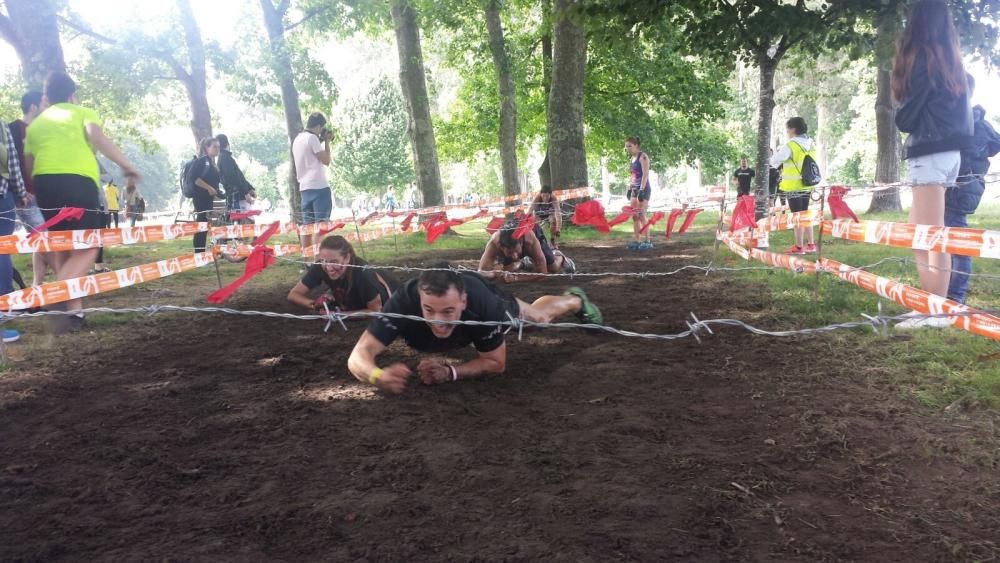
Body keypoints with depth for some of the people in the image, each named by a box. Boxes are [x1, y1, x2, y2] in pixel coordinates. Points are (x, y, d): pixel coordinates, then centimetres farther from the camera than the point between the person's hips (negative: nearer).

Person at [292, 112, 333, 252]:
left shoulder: (297, 139, 17)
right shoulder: (312, 137, -9)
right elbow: (326, 160, -9)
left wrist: (321, 142, 22)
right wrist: (326, 142, 2)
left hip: (304, 187, 8)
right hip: (319, 186, -8)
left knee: (307, 224, 8)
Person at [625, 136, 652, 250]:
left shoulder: (642, 156, -9)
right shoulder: (632, 158, 15)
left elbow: (645, 174, -16)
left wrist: (642, 190, -23)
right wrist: (629, 189, 16)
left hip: (643, 189, -9)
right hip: (634, 189, 9)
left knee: (641, 215, -11)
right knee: (634, 216, 5)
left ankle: (647, 242, -7)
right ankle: (637, 241, 9)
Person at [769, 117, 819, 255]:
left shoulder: (790, 146, -15)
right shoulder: (810, 145, 7)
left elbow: (774, 161, -10)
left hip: (793, 187, -7)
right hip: (806, 185, 7)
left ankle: (799, 247, 3)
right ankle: (810, 244, 20)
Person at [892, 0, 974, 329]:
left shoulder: (922, 57, -9)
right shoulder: (951, 58, 16)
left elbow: (906, 117, -8)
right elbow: (962, 110, 17)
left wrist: (901, 121, 11)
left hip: (930, 151, -9)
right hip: (950, 150, 9)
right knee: (926, 235, 12)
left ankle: (937, 312, -5)